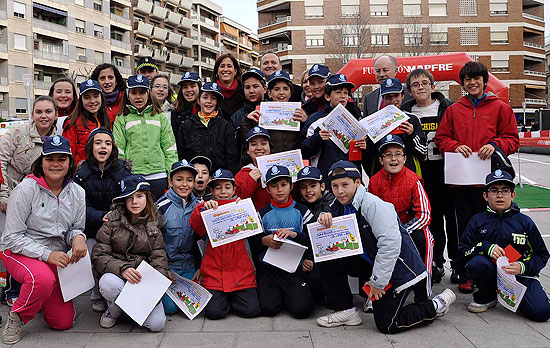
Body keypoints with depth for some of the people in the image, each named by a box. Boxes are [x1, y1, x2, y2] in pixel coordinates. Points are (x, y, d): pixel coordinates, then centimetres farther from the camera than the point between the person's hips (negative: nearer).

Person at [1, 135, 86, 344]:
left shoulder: (77, 193, -1)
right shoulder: (26, 190, -14)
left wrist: (78, 237, -16)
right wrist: (47, 255, -24)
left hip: (58, 257, 5)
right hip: (20, 254, -4)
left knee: (64, 322, 0)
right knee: (44, 279, -39)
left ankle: (41, 297, 32)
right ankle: (17, 316, -7)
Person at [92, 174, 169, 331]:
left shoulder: (154, 224, 5)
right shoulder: (112, 220, 0)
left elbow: (159, 258, 1)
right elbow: (98, 256, -7)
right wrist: (122, 268, -25)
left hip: (144, 276, 1)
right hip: (116, 273, -1)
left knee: (156, 323, -19)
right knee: (109, 283, -39)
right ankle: (114, 310, -1)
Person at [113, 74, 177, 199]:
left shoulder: (160, 117, 12)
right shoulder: (121, 119, 8)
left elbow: (170, 149, 9)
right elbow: (118, 151, 3)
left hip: (158, 176, 1)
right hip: (132, 176, -1)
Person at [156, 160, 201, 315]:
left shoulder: (197, 206, 5)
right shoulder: (162, 206, -9)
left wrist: (199, 267, 3)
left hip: (189, 267, 3)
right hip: (166, 265, -3)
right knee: (170, 307, -15)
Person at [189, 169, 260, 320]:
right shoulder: (209, 208, 7)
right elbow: (196, 227, -11)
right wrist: (204, 209, -29)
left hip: (240, 270, 1)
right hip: (214, 272, -1)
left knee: (252, 310, -10)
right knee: (214, 312, -14)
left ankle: (233, 297, 22)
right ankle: (220, 296, 21)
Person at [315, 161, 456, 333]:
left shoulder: (373, 204, -24)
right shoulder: (340, 206, 2)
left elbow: (390, 245, -29)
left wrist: (377, 281, -22)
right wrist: (325, 220, -19)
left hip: (397, 267, -8)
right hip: (371, 261, 8)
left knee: (386, 325, -7)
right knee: (329, 259, -6)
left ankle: (436, 305, 13)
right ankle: (346, 311, 6)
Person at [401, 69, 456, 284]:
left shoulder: (448, 107, 2)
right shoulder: (405, 112, 8)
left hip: (446, 167, -2)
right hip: (423, 171, 2)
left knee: (452, 216, 3)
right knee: (432, 218, 9)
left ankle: (457, 264, 15)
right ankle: (437, 263, 19)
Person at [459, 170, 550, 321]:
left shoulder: (525, 222, 2)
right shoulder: (477, 221, 3)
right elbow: (463, 251, 1)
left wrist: (522, 267, -15)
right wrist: (486, 248, -17)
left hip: (520, 274, -1)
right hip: (491, 272, 1)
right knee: (476, 263, -33)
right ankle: (487, 297, -2)